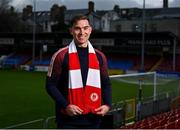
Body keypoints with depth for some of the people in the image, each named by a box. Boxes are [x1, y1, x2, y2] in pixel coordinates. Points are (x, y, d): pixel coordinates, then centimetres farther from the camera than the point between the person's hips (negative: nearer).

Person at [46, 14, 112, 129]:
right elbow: (51, 84, -4)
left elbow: (106, 84, 14)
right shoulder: (61, 55, -6)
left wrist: (107, 104, -3)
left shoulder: (99, 56, 7)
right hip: (69, 119, -4)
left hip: (93, 118, 4)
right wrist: (65, 105, -16)